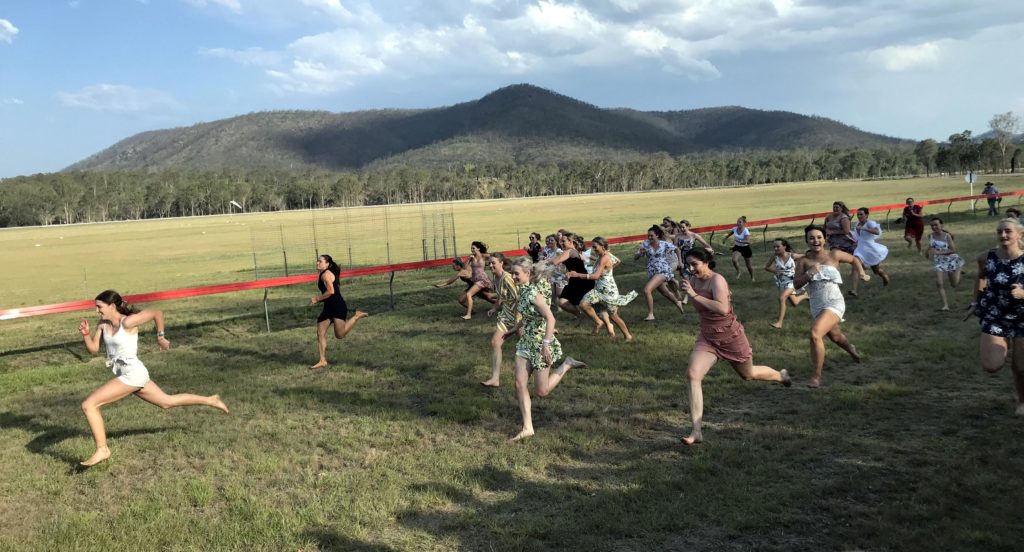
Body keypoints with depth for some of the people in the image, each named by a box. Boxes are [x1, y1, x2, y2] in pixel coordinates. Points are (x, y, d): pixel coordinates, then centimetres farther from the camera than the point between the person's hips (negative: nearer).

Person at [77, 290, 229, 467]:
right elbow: (93, 349, 9)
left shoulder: (128, 322, -17)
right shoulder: (102, 324, 5)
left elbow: (157, 313, -9)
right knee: (167, 402, 21)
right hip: (129, 375, 9)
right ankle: (210, 400, 33)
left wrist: (160, 337, 1)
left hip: (132, 374, -9)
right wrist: (85, 333, -7)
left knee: (88, 404, -13)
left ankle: (102, 450, -5)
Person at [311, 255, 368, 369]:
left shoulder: (326, 274, -14)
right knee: (320, 333, 4)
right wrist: (318, 299, 12)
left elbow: (331, 291, -25)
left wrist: (317, 298, -15)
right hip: (329, 307, 10)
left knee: (340, 334, -8)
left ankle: (357, 316, 10)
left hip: (338, 306, -10)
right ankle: (322, 361, 8)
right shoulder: (323, 275, 16)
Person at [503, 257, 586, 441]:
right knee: (520, 384, 1)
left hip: (540, 345, -8)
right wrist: (513, 330, 26)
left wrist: (546, 345, -35)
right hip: (526, 343, 8)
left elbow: (550, 319, -30)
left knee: (542, 391, 3)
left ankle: (566, 365, 20)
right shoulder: (523, 290, 4)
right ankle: (527, 428, 7)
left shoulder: (533, 292, -23)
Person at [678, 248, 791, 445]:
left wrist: (694, 295, -38)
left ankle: (781, 375, 58)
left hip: (730, 336, -5)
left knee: (748, 374, 20)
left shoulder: (717, 280, -22)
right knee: (692, 374, -19)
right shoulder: (693, 280, -2)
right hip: (707, 338, 5)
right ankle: (696, 432, -17)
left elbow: (723, 309, -39)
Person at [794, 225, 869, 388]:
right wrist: (809, 273, -23)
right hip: (816, 307, 5)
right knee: (835, 336, 29)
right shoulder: (804, 261, -4)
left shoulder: (833, 255, -7)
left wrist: (861, 273, -3)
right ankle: (851, 350, 65)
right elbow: (796, 284, -9)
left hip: (834, 304, -5)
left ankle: (816, 377, -17)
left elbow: (854, 259, 11)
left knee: (815, 334, -26)